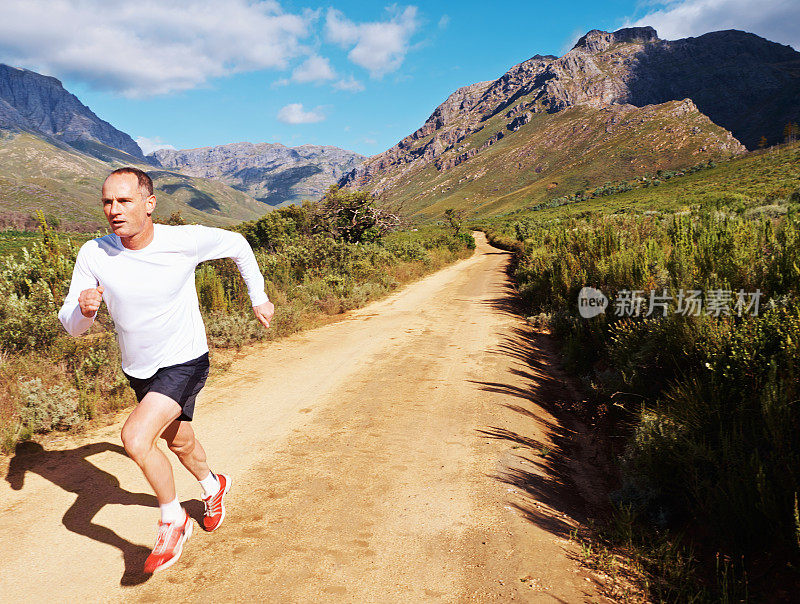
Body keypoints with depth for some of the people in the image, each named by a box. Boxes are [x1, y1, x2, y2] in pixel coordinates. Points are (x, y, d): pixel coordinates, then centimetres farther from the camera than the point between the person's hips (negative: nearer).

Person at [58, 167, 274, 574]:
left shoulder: (185, 241, -20)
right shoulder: (93, 254, -15)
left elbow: (237, 245, -1)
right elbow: (70, 326, -10)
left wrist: (258, 298, 6)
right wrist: (84, 309, -34)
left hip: (185, 362, -4)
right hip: (139, 371, 5)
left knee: (135, 437, -24)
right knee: (179, 442, 23)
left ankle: (172, 521, 1)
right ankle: (213, 486, 55)